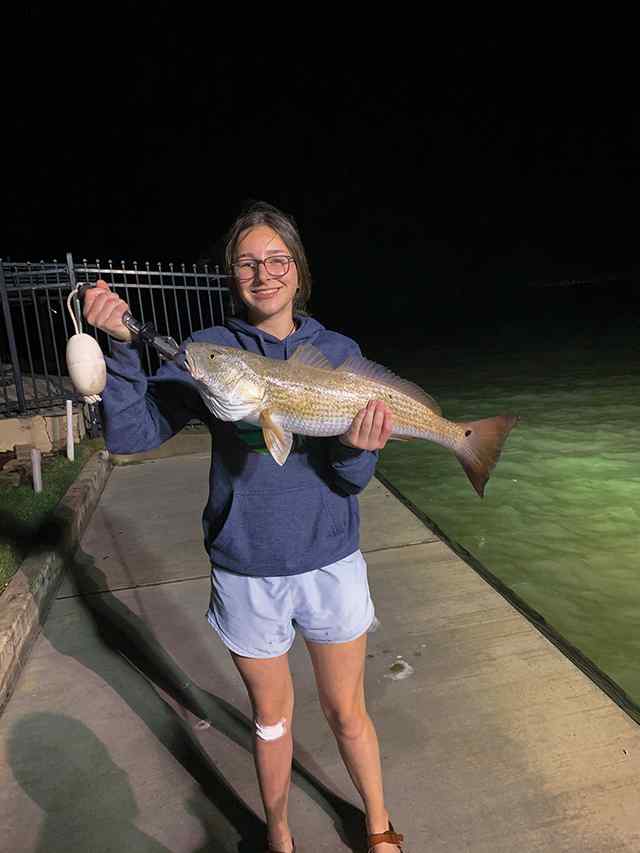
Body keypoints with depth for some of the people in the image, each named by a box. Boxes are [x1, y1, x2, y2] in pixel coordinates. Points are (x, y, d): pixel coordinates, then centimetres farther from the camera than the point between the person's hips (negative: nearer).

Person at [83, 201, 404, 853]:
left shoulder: (338, 350, -3)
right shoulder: (208, 351, -6)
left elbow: (351, 480, -6)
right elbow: (131, 434, -15)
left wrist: (357, 450, -28)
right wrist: (120, 346, -27)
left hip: (330, 561, 1)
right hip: (245, 568, 0)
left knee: (346, 712, 18)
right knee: (271, 715, 20)